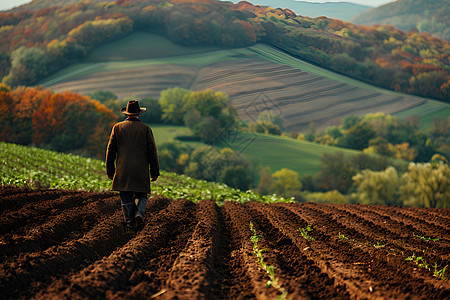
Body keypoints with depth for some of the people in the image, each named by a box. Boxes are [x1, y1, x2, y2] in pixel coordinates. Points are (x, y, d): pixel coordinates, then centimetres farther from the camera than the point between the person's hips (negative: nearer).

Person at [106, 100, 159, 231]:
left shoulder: (117, 127, 4)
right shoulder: (145, 128, 1)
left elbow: (111, 150, 5)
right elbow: (152, 151, 1)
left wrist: (110, 171, 11)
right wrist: (155, 172, 6)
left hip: (123, 170, 0)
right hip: (141, 171, 0)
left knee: (126, 198, 5)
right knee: (142, 195, 12)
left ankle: (130, 223, 0)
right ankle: (139, 213, -13)